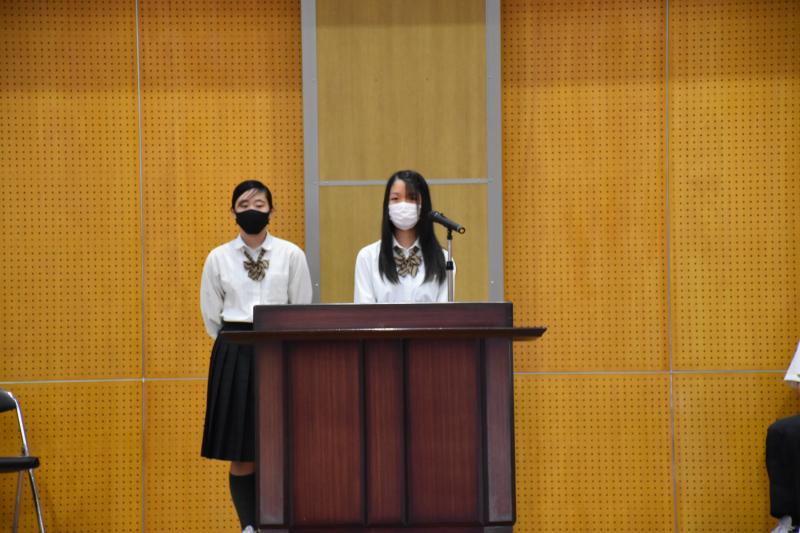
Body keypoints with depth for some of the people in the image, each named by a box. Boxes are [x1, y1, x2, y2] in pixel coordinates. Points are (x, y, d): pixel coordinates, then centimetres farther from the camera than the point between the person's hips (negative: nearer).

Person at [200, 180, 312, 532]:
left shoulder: (291, 255, 2)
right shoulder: (218, 258, 5)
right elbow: (211, 315, 12)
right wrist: (236, 345, 12)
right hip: (235, 357, 1)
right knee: (241, 454, 1)